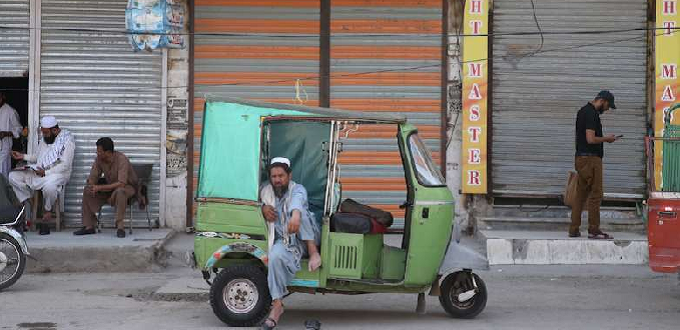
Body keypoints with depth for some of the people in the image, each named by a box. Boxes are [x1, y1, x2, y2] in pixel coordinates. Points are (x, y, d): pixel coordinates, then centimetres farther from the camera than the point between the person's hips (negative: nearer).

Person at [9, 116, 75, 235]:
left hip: (57, 173, -8)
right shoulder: (45, 138, 15)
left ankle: (47, 210, -12)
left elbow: (65, 165, -17)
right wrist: (23, 156, 9)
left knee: (49, 185, -42)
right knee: (12, 176, -5)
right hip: (38, 172, 8)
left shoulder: (67, 140, -10)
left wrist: (45, 172, -23)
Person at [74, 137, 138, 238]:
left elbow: (121, 184, -36)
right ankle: (89, 226, -4)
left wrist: (100, 187, -36)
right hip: (110, 186, 7)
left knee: (120, 192, -40)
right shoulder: (99, 159, -10)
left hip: (127, 186, -7)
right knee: (87, 190, -8)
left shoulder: (121, 159, -30)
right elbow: (93, 178, -3)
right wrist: (93, 188, -28)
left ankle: (120, 227, -35)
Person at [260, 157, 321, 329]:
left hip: (306, 238, -2)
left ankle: (313, 252, -28)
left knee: (296, 210, -29)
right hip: (284, 240, 2)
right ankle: (277, 305, -31)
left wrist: (295, 215, -58)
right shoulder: (266, 191, 6)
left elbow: (298, 199, -32)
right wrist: (263, 207, -11)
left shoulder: (297, 189, -9)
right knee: (276, 255, -33)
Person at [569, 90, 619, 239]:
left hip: (581, 158, 10)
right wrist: (606, 139, -7)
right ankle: (594, 230, -1)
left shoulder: (583, 111, 16)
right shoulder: (592, 114, -15)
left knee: (581, 195, 10)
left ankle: (574, 229, 11)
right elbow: (591, 139, -22)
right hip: (591, 159, -10)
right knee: (595, 195, -4)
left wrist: (604, 139, 17)